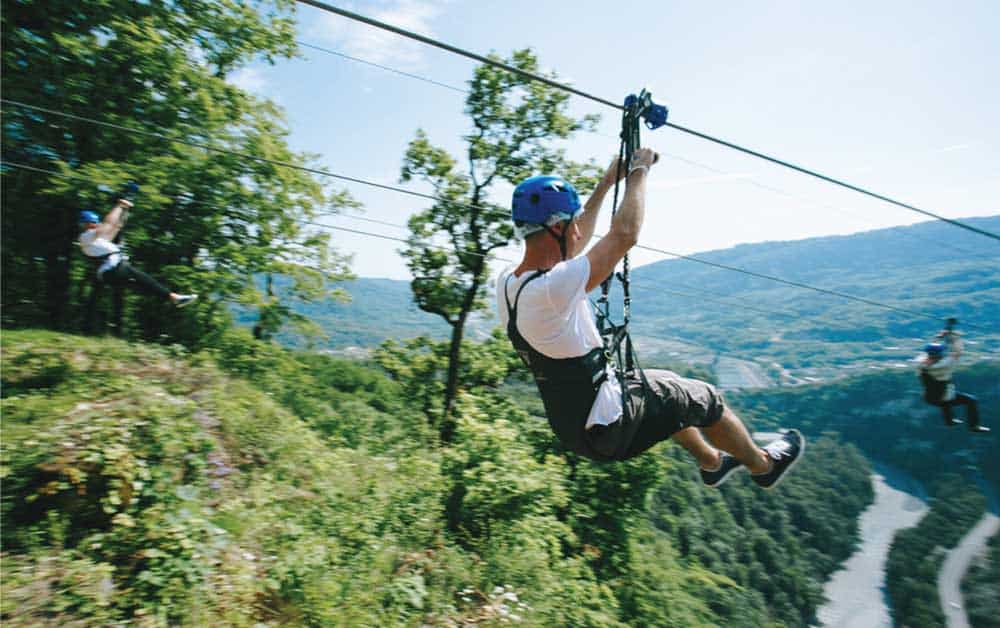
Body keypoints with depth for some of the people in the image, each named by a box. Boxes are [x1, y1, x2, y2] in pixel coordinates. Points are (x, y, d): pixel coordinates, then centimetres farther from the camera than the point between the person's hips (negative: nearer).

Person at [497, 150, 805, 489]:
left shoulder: (506, 283, -4)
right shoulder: (551, 288, -31)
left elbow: (572, 245, 11)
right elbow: (625, 235, -25)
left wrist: (607, 182, 15)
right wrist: (638, 172, -8)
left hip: (568, 425, 9)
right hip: (606, 432, -9)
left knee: (664, 386, 29)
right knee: (702, 397, 10)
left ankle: (712, 462, 49)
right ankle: (764, 465, 37)